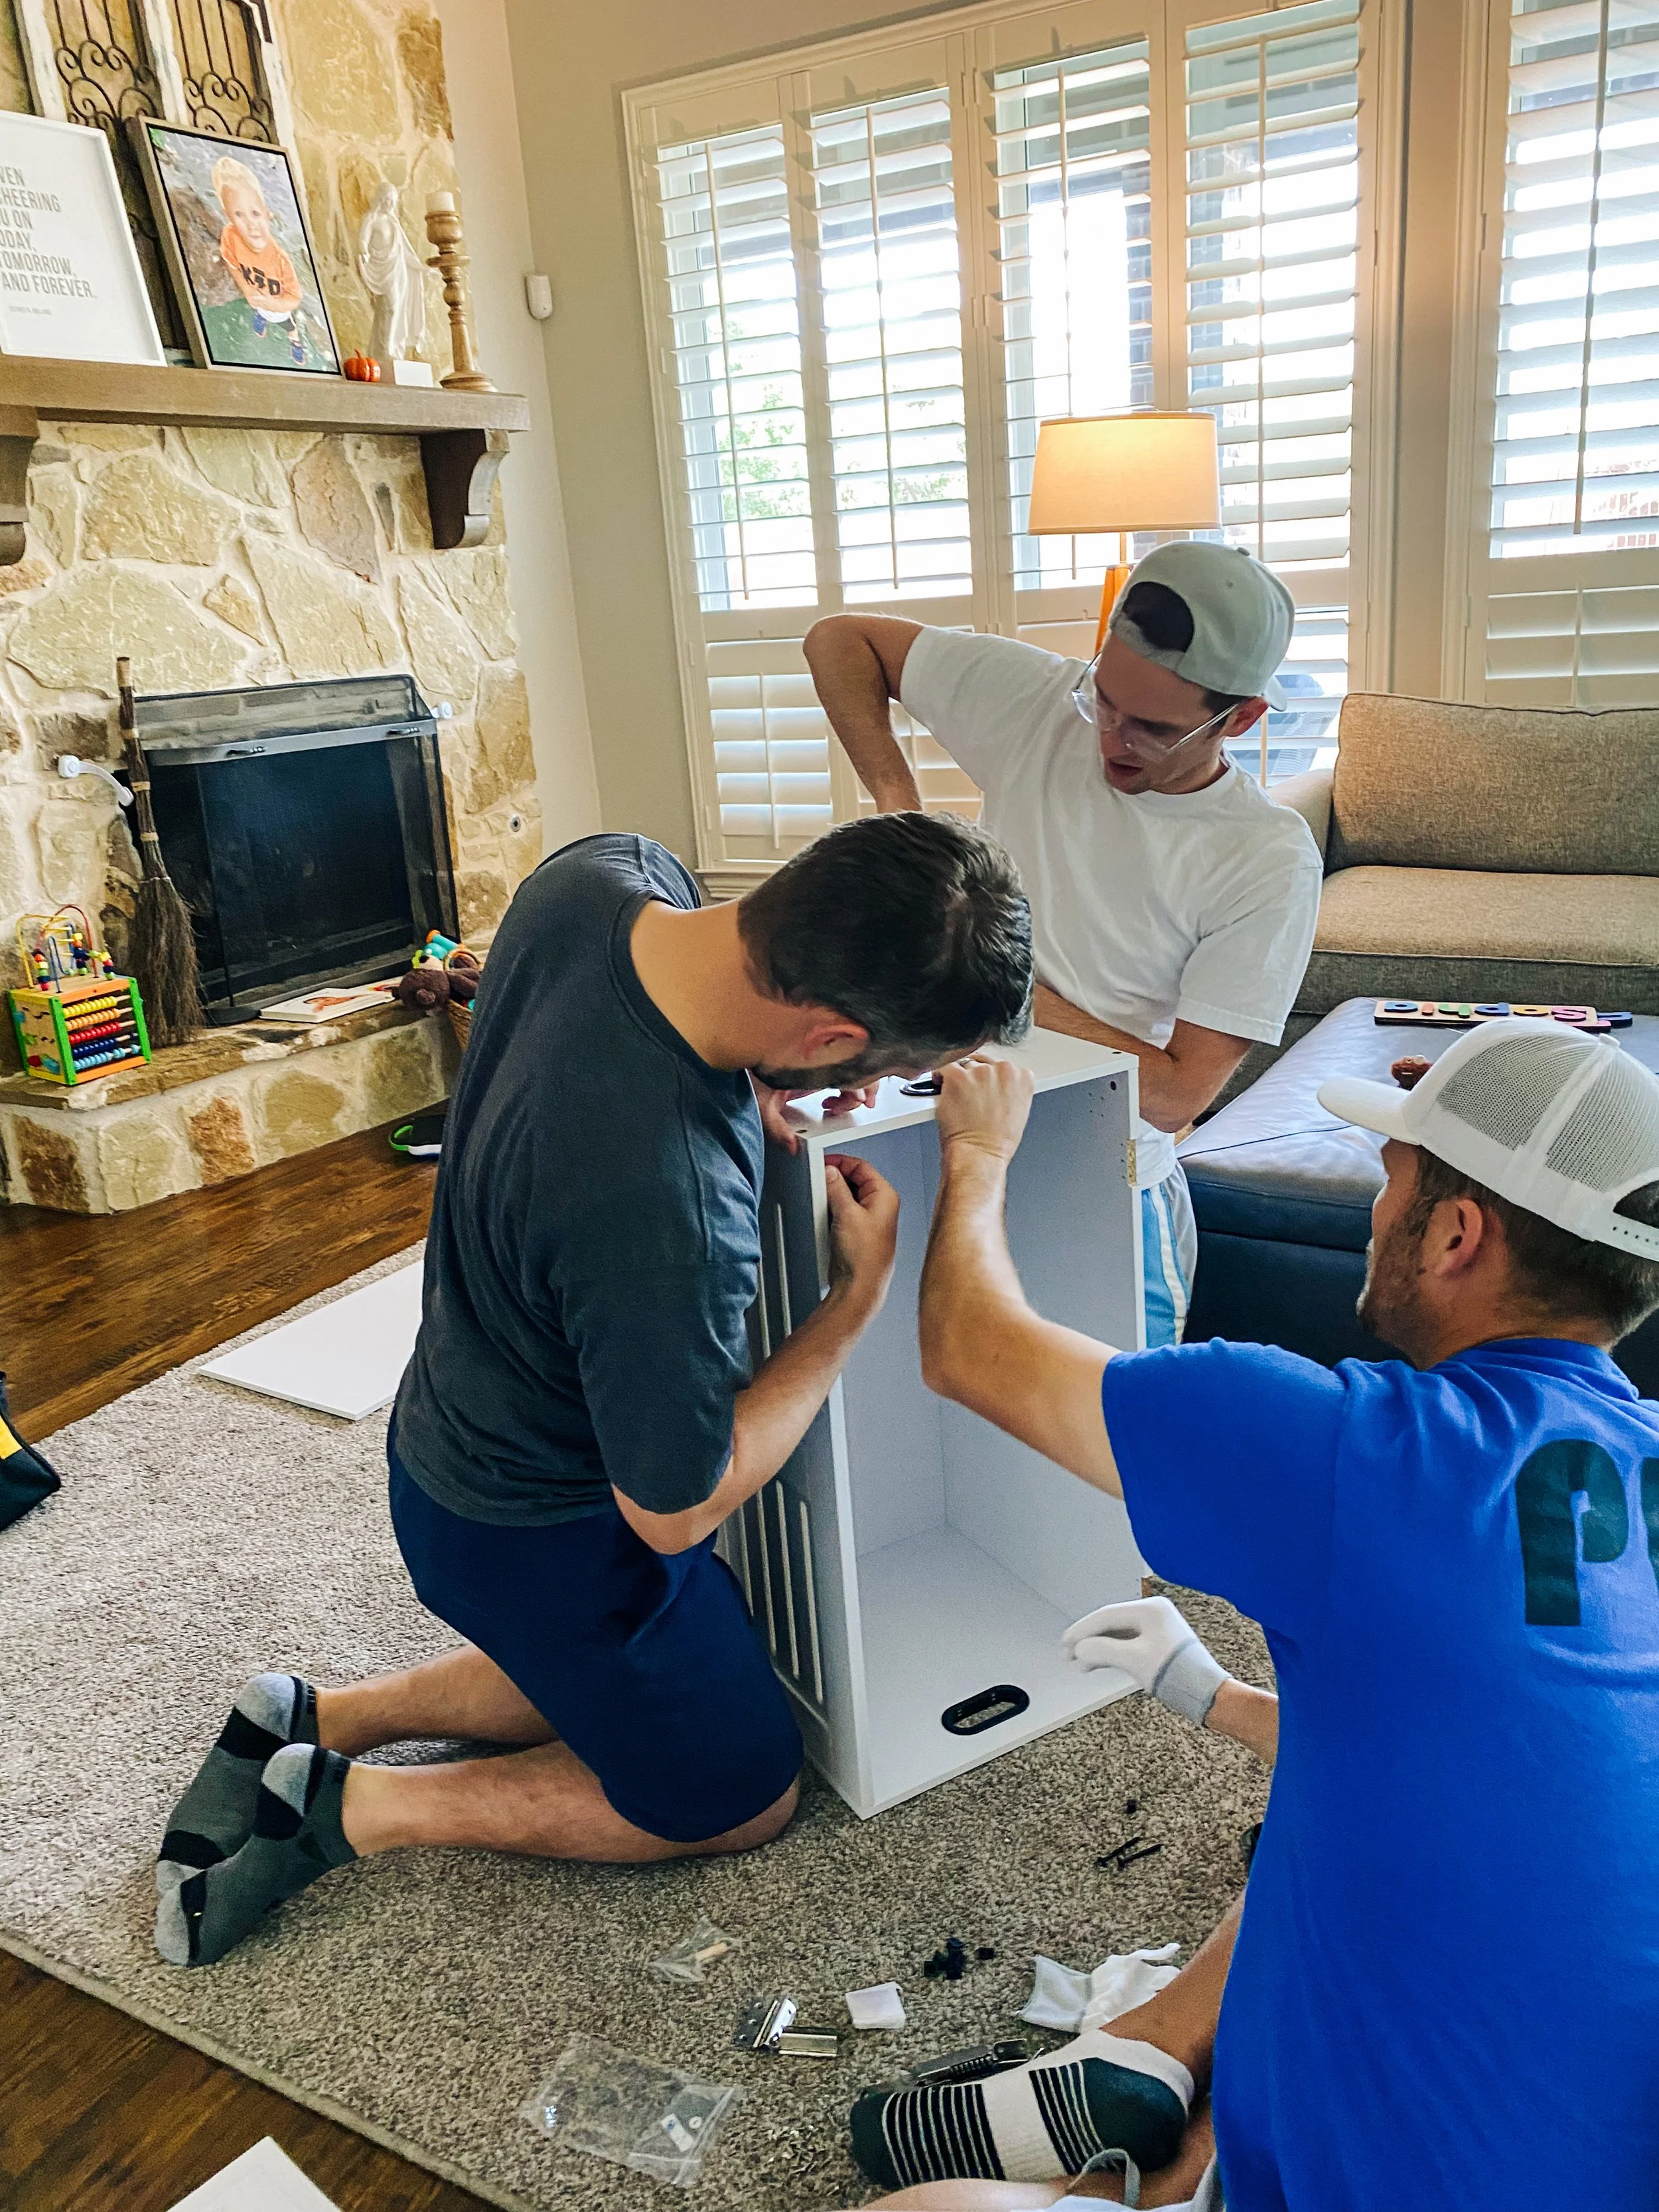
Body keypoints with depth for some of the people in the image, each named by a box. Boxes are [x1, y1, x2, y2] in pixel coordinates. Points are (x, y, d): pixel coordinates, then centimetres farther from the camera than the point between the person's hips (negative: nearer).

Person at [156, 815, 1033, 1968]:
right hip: (544, 1534, -8)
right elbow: (676, 1511, -23)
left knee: (621, 1678, 31)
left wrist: (758, 1077, -10)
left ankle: (315, 1719, 27)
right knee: (743, 1797, 17)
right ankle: (357, 1807, 14)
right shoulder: (665, 1216, -42)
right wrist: (859, 1296, -17)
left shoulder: (604, 874, -20)